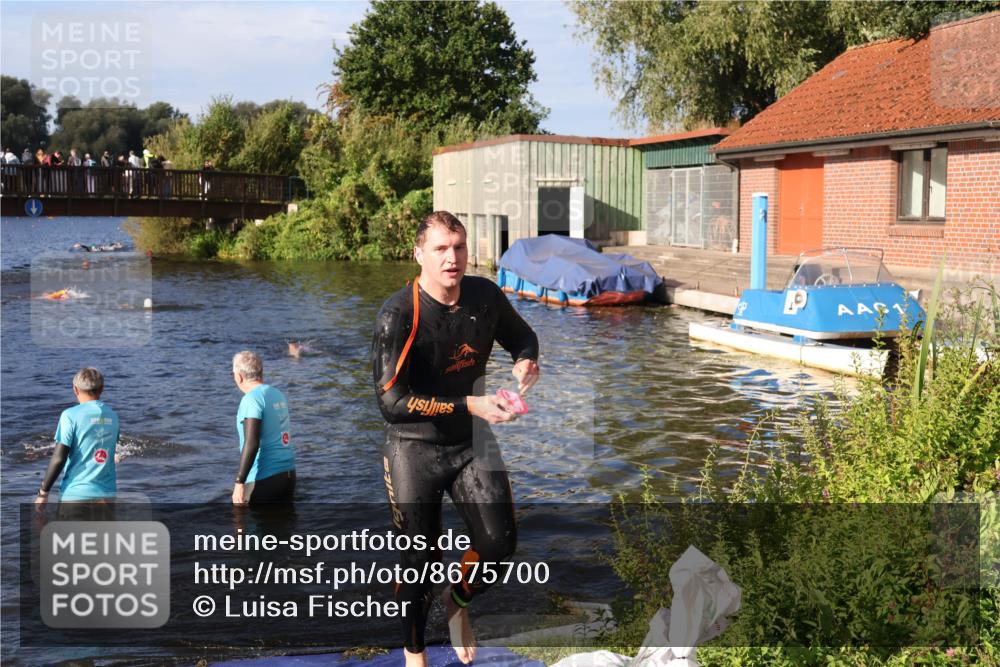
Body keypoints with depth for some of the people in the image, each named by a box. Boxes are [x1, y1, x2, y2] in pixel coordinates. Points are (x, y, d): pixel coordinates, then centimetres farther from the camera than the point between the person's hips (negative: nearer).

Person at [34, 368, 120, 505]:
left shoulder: (71, 415, -9)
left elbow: (59, 458, -12)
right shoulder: (112, 416, 6)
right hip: (107, 494, 4)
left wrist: (43, 493, -4)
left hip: (76, 494, -4)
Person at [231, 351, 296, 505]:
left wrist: (239, 482, -21)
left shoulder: (251, 400, -13)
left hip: (264, 478, -8)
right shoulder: (278, 395, 11)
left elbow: (251, 444, -22)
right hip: (288, 473, 8)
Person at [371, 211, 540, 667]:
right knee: (419, 560, 6)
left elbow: (522, 337, 14)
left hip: (472, 442, 4)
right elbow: (391, 399, -26)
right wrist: (470, 405, -30)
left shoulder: (485, 296, -6)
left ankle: (458, 602, 31)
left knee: (499, 543, -4)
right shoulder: (398, 315, -21)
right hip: (414, 449, -4)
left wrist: (525, 362, -10)